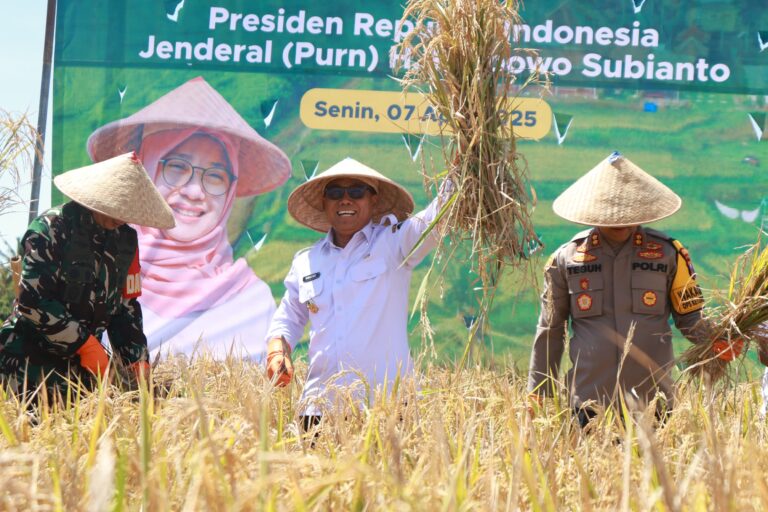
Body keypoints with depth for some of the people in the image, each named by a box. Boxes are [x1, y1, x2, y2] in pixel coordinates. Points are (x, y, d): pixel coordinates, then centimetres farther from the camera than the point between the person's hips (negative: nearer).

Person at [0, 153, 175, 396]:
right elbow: (33, 300, -19)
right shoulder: (51, 228, -14)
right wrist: (86, 344, -21)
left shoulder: (125, 239, 6)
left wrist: (136, 358, -3)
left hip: (83, 352, 6)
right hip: (31, 353, -6)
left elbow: (126, 306, 11)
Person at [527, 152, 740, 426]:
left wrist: (716, 342, -12)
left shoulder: (667, 253, 4)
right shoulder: (566, 259, 5)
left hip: (653, 402, 0)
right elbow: (550, 332, 11)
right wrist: (537, 396, 9)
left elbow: (690, 318, 9)